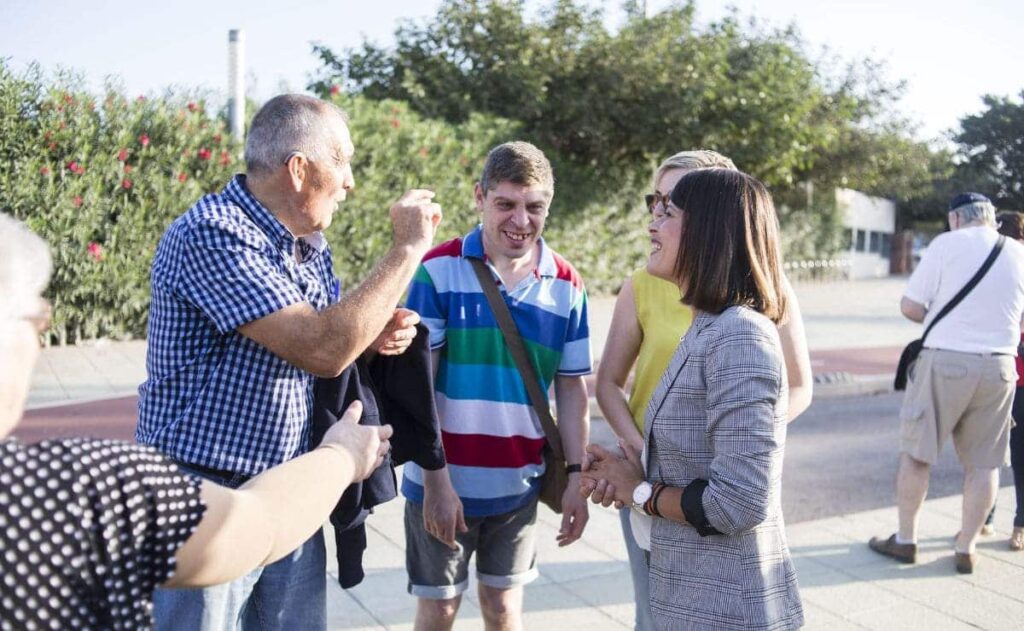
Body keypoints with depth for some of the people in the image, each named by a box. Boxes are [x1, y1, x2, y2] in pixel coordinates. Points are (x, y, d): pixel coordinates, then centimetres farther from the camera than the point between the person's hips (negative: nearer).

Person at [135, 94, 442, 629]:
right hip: (207, 499, -8)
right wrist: (409, 247, -20)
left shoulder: (310, 244, 6)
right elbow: (321, 350, -28)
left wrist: (376, 337, -4)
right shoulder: (211, 235, -20)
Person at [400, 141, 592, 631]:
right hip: (444, 483, -2)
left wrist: (575, 476, 0)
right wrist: (437, 481, -14)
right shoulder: (439, 270, -11)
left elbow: (571, 389, 6)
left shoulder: (566, 287, 0)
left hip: (518, 485, 3)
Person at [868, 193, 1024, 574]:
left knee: (916, 453, 9)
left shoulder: (947, 244, -5)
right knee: (983, 463, 11)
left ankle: (905, 540, 18)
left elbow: (910, 306, -8)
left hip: (945, 361, -4)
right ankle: (966, 550, 18)